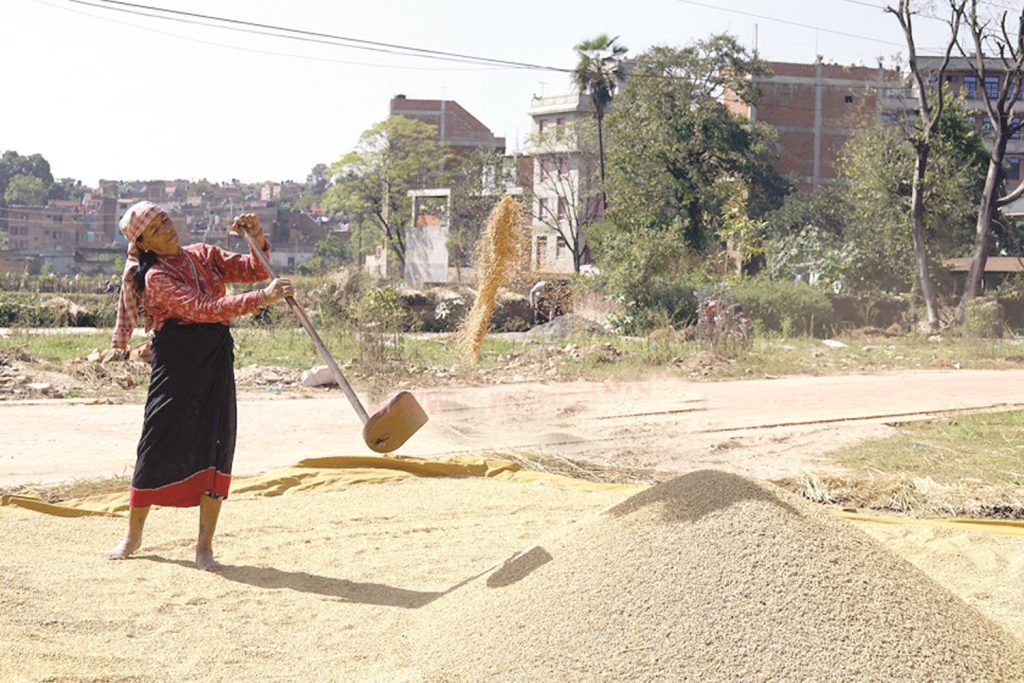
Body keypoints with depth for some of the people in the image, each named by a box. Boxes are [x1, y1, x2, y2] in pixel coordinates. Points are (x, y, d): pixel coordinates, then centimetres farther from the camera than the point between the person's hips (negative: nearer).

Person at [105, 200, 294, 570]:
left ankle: (204, 547, 2)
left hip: (216, 360, 5)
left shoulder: (203, 255, 13)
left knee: (217, 446, -4)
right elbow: (204, 309, -21)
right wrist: (262, 298, -27)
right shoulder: (156, 277, -7)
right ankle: (133, 535, 23)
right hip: (175, 362, -4)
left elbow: (253, 270, 11)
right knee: (159, 447, 2)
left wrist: (258, 238, -9)